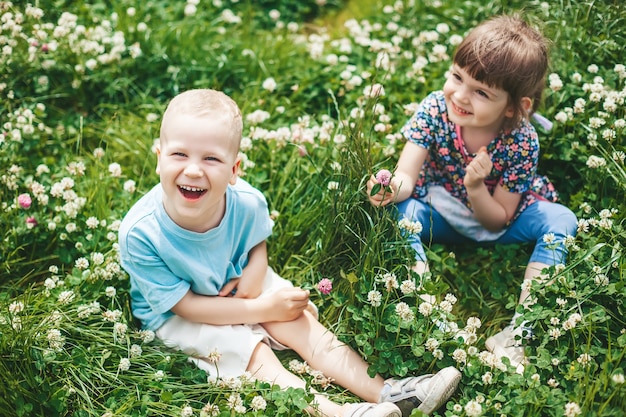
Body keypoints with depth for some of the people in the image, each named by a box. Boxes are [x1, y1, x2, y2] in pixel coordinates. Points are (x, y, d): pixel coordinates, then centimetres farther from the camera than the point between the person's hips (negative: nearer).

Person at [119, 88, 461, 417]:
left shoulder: (247, 203, -24)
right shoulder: (140, 234, -33)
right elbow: (184, 305, -24)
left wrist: (253, 277, -22)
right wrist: (261, 309, -23)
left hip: (238, 283, 4)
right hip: (175, 316, -3)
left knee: (301, 323, -10)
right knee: (250, 351, -21)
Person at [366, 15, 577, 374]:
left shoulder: (522, 142, -26)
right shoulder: (435, 109, -24)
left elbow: (497, 221, -19)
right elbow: (407, 177, -28)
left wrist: (476, 187, -38)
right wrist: (393, 187, -52)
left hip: (496, 220, 0)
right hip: (443, 215, 1)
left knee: (561, 221, -26)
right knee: (403, 210, -30)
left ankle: (518, 333, -30)